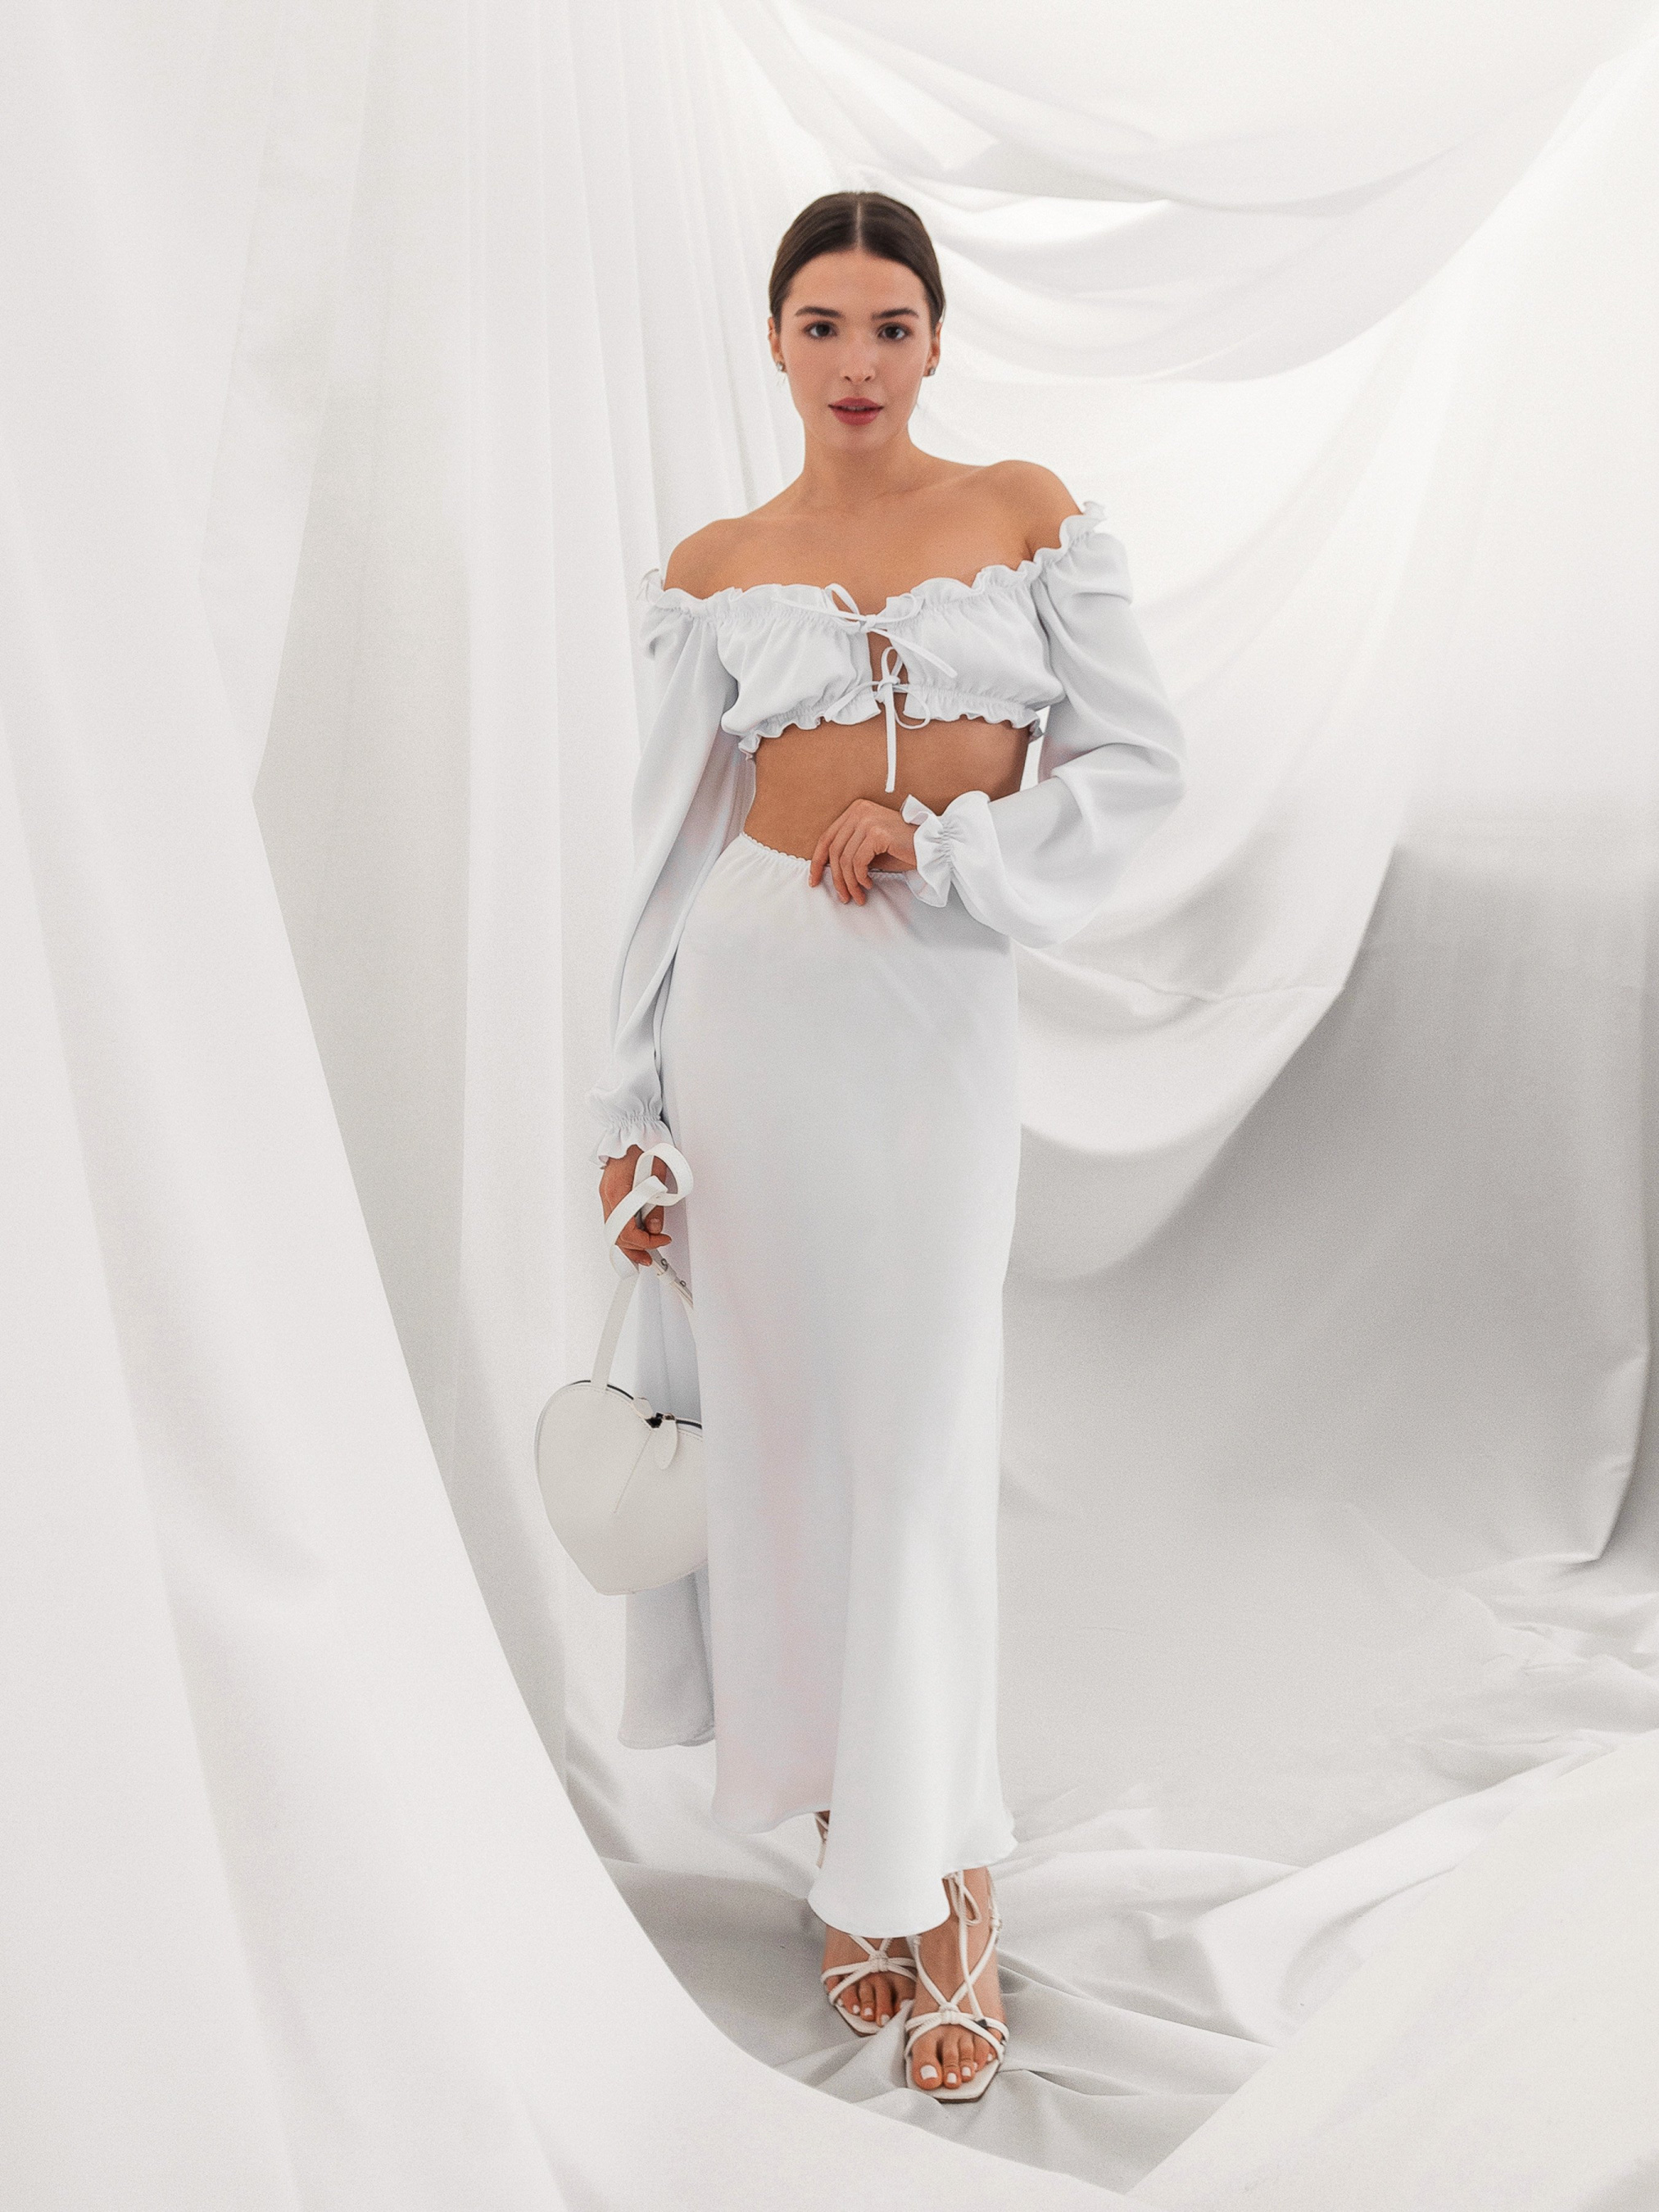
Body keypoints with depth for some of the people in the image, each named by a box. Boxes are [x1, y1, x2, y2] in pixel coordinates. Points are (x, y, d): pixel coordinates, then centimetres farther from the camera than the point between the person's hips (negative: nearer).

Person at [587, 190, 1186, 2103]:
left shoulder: (1026, 512, 7)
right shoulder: (716, 571, 8)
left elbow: (1138, 759, 3)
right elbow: (673, 844, 7)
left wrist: (938, 835, -11)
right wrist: (629, 1114, 4)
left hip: (945, 1008, -1)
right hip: (757, 997, 1)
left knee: (921, 1444, 1)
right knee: (788, 1422, 6)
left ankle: (938, 1874, 18)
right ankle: (855, 1848, 24)